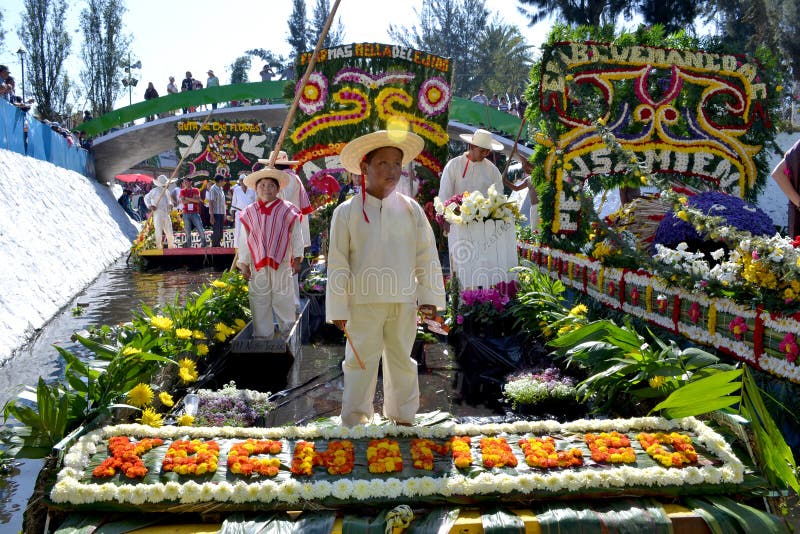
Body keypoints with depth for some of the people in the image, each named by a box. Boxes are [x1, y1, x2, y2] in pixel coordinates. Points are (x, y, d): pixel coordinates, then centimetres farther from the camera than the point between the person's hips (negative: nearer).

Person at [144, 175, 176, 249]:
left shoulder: (167, 191, 17)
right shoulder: (155, 190, -3)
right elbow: (146, 198, 0)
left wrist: (170, 204, 6)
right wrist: (150, 206, -14)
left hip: (166, 214, 6)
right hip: (158, 214, -6)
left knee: (169, 230, 9)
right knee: (159, 230, -6)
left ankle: (171, 246, 20)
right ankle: (159, 247, 1)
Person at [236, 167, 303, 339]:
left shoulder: (287, 211, 0)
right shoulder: (249, 213, 5)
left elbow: (296, 237, 3)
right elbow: (243, 241, 7)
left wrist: (296, 259, 1)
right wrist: (243, 264, 4)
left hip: (282, 264, -2)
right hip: (257, 265, 2)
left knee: (284, 299, 4)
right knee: (259, 302, 7)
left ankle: (288, 333, 16)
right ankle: (263, 335, 17)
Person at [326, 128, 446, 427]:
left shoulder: (410, 209, 2)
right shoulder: (347, 212, -4)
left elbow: (427, 256, 6)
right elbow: (337, 263, -3)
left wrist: (429, 297, 4)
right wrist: (338, 309, -3)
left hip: (403, 302, 3)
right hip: (363, 303, -2)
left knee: (402, 361, 14)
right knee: (360, 363, 5)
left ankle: (403, 417, 30)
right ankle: (354, 422, 19)